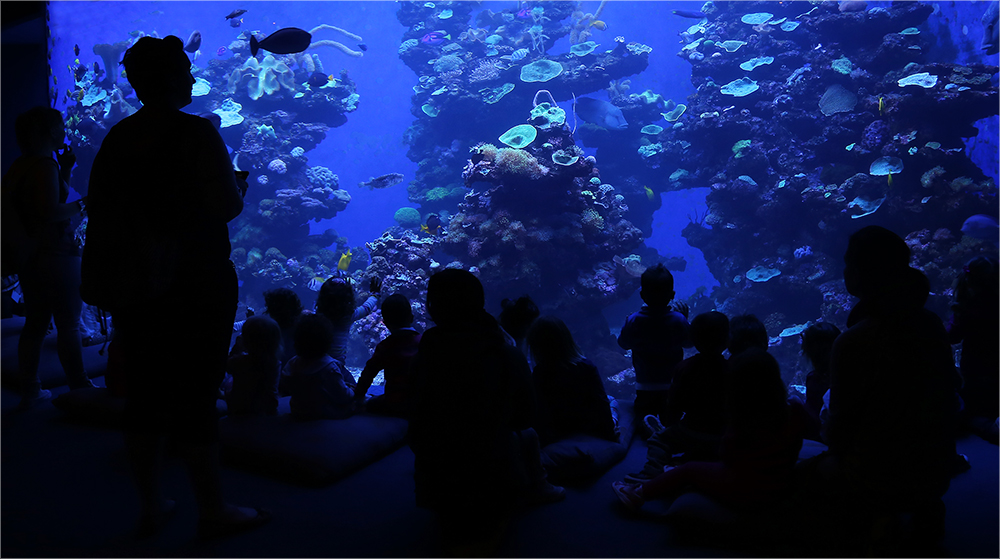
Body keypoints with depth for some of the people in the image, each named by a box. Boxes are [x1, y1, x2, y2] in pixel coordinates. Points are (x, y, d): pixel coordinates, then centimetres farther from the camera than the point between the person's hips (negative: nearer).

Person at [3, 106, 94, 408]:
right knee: (68, 323, -1)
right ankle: (80, 387, 5)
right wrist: (79, 206, -8)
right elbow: (52, 212, -24)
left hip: (28, 255, 9)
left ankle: (29, 390, 19)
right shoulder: (45, 164, -16)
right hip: (54, 252, -9)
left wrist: (65, 171, 11)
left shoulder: (19, 166, 13)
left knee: (35, 323, 14)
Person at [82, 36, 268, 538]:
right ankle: (213, 511, 12)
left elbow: (103, 212, 10)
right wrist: (239, 185, 6)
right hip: (196, 283, -6)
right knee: (196, 395, 1)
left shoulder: (117, 138, 6)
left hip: (133, 285, 6)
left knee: (144, 394, 12)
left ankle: (149, 506, 23)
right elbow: (226, 206, -15)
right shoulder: (196, 133, -12)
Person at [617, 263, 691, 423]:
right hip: (673, 386, 0)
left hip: (644, 388, 0)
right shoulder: (678, 320, -17)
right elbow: (689, 342, 2)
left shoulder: (633, 321, -17)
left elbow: (623, 343, 3)